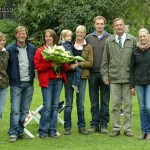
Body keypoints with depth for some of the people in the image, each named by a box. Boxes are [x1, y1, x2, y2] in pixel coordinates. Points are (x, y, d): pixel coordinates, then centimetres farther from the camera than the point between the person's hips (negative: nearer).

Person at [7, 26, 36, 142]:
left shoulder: (32, 48, 7)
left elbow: (35, 63, 14)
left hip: (29, 83, 4)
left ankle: (20, 131, 14)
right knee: (15, 110, -7)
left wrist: (32, 76, 3)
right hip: (16, 84, -4)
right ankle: (13, 133, -5)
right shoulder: (10, 49, -3)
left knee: (25, 110, 7)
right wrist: (11, 78, -6)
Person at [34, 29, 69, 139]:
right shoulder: (40, 51, 5)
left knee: (55, 106, 6)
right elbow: (38, 65, -7)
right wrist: (51, 64, -17)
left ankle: (52, 130, 12)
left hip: (59, 80, 4)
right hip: (47, 80, -3)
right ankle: (43, 131, 1)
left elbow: (66, 66, 9)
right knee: (47, 106, -8)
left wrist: (61, 64, -13)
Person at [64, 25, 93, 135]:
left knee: (81, 103, 4)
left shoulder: (88, 47, 8)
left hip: (82, 76, 0)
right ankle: (67, 127, 8)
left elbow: (90, 63, -1)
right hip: (69, 75, 0)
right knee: (69, 102, 2)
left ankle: (82, 126, 13)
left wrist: (78, 64, -14)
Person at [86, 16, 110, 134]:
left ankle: (103, 124, 11)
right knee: (94, 101, 7)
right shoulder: (88, 38, 6)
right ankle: (94, 124, 14)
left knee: (105, 101, 4)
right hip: (93, 73, 1)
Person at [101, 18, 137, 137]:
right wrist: (105, 75, 4)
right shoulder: (109, 41, 6)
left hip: (128, 77, -1)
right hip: (114, 78, 1)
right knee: (115, 104, 4)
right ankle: (116, 128, 12)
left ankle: (127, 128, 12)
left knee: (128, 104, 5)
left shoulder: (132, 40, 2)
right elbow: (105, 60, 9)